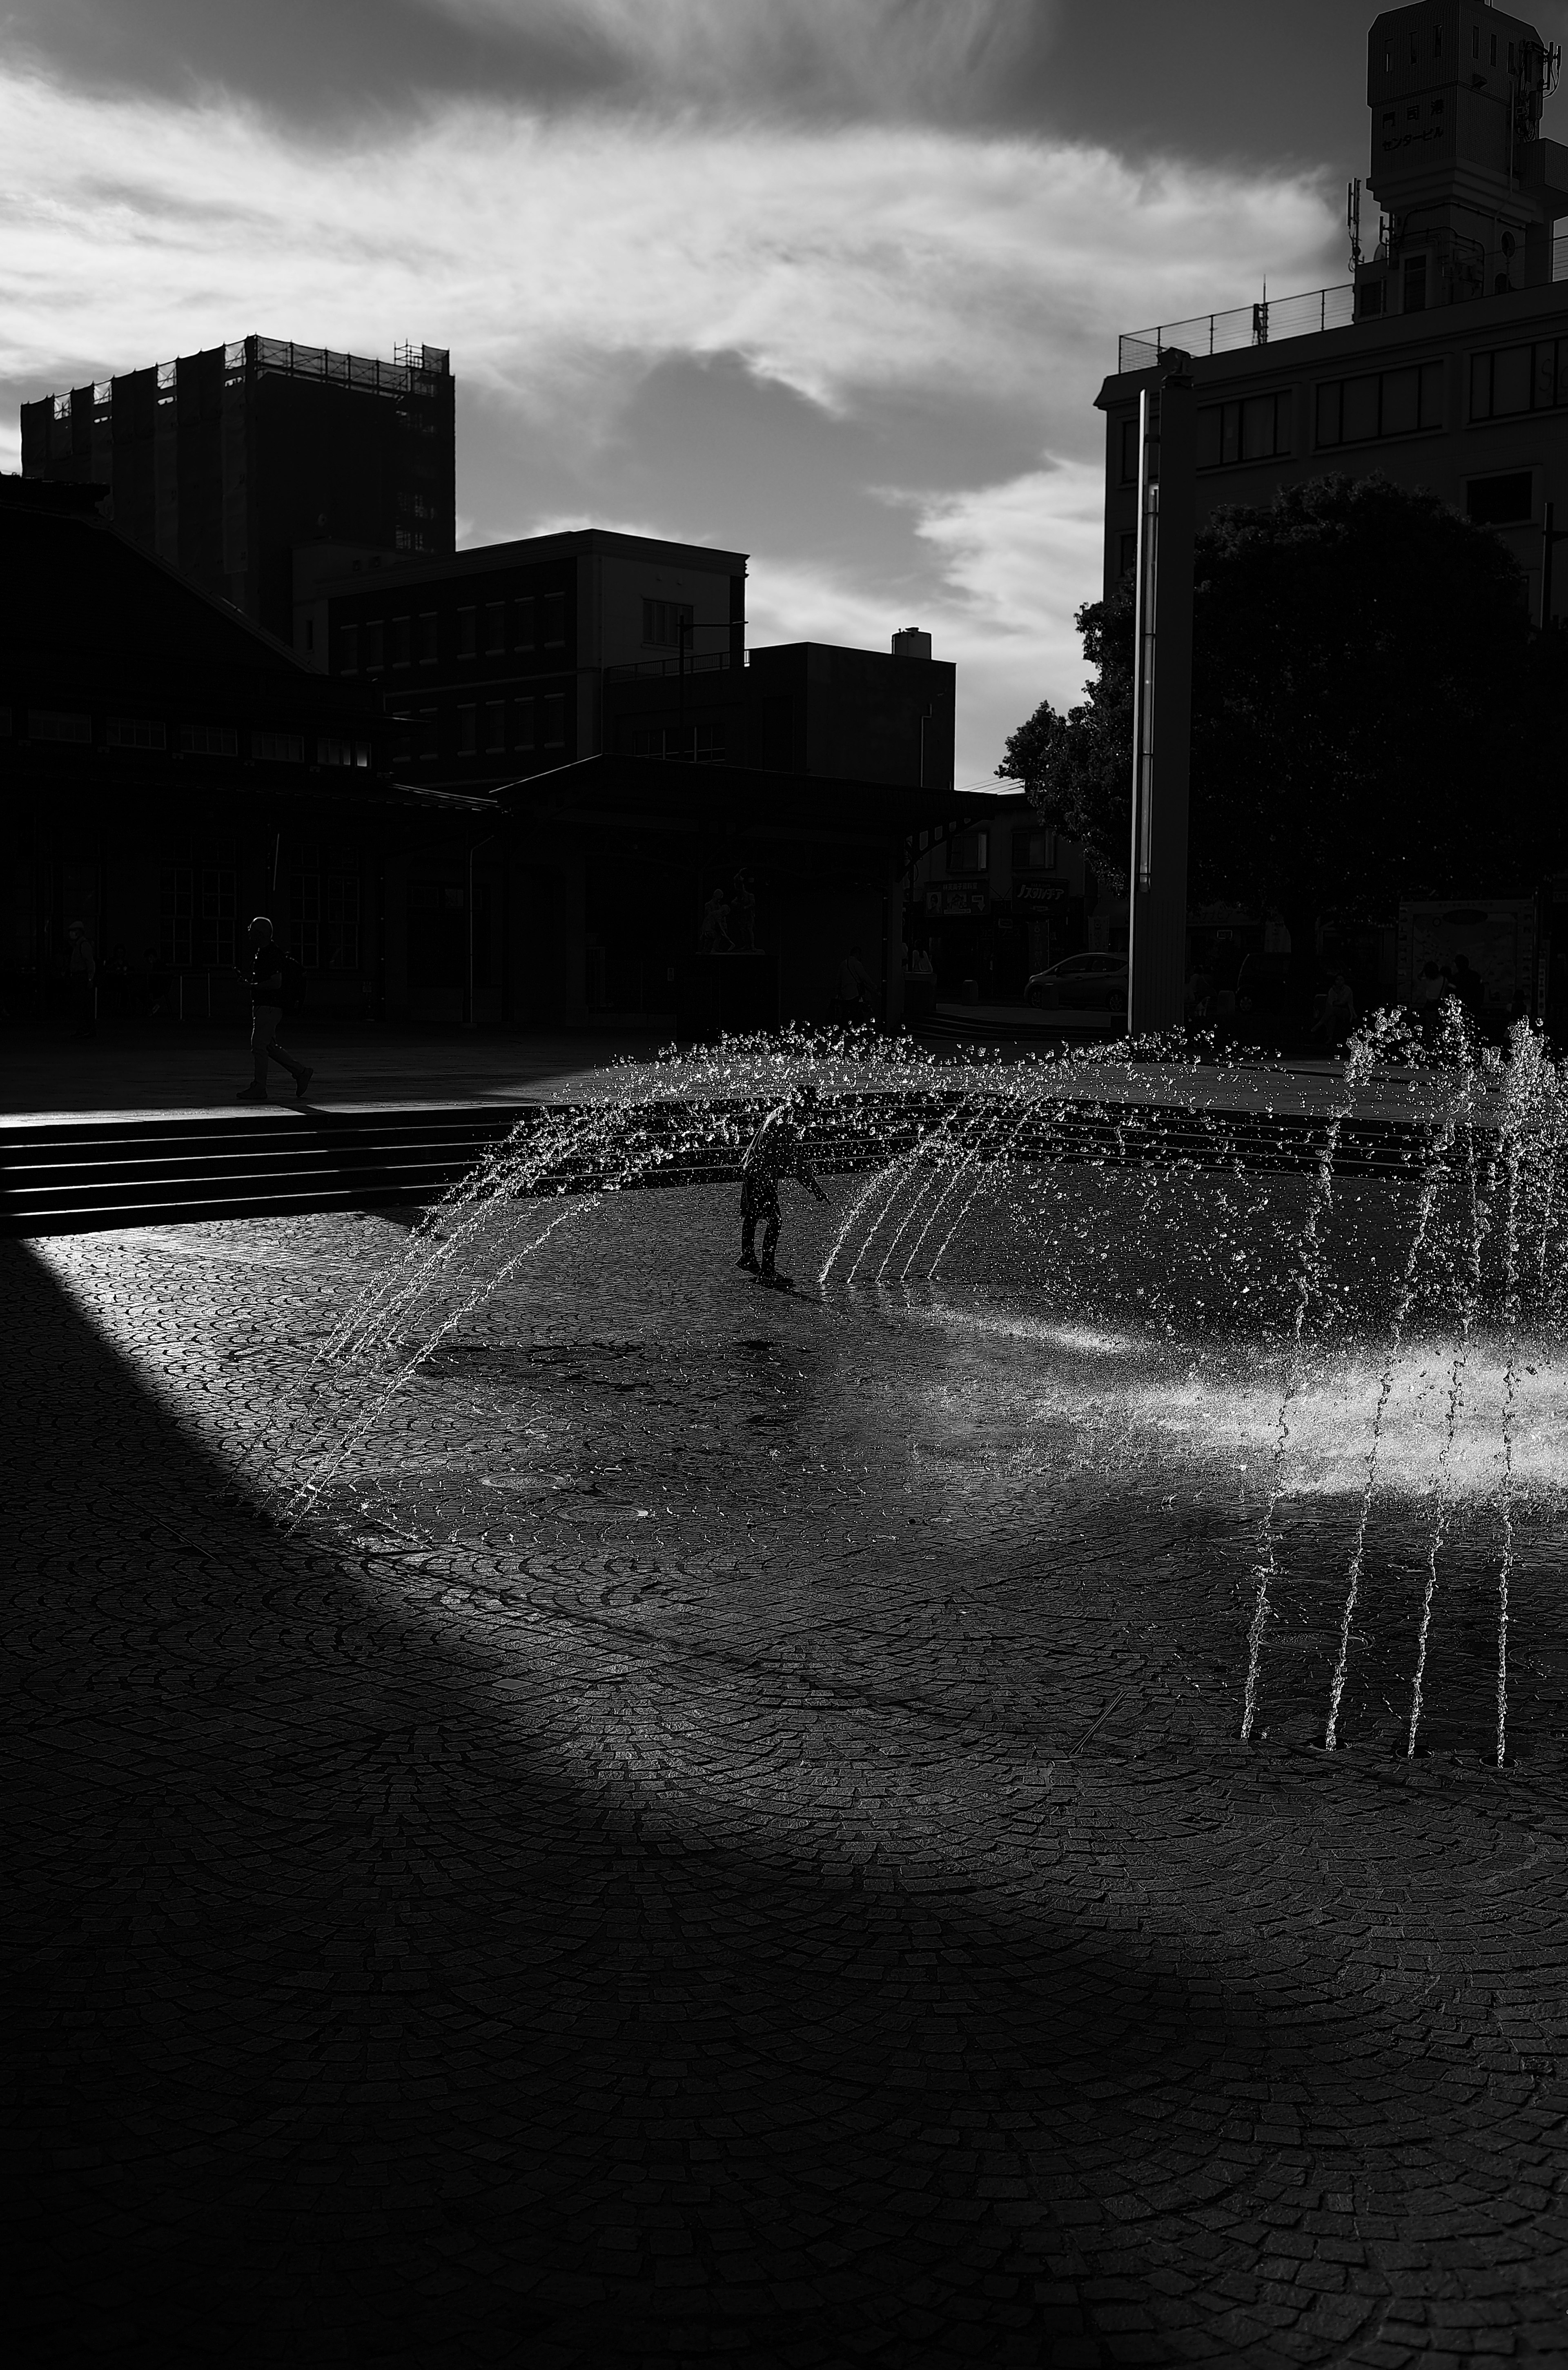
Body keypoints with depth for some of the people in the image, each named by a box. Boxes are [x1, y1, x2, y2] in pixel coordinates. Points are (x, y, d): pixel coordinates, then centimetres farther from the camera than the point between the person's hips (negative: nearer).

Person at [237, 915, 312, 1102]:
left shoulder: (273, 954, -15)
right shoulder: (260, 953, 16)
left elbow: (276, 983, -23)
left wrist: (253, 986, -16)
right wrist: (248, 976, 9)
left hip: (270, 1007, -10)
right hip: (261, 1006, 10)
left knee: (258, 1045, -9)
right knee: (269, 1046, 12)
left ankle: (259, 1088, -5)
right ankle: (301, 1072, 18)